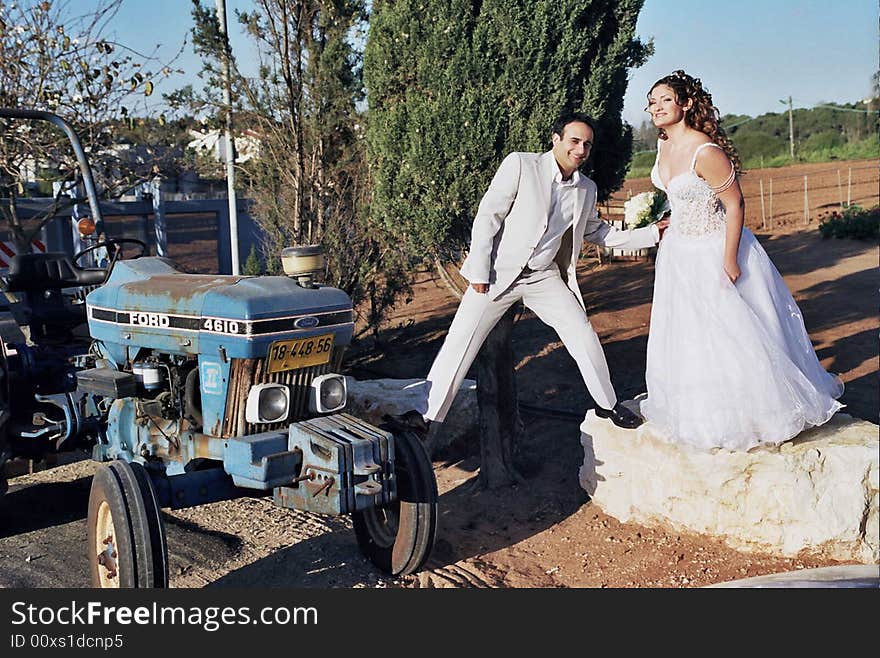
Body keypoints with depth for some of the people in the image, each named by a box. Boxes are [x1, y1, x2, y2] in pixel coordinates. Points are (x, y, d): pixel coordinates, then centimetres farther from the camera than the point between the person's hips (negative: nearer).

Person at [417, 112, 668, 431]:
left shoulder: (587, 189, 6)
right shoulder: (520, 164, -10)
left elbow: (598, 232, 20)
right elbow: (488, 215, -10)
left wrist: (653, 233, 12)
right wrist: (479, 271, -13)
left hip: (544, 277, 4)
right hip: (498, 273, -4)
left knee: (584, 337, 2)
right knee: (458, 345, -5)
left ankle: (607, 404, 24)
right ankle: (427, 417, 6)